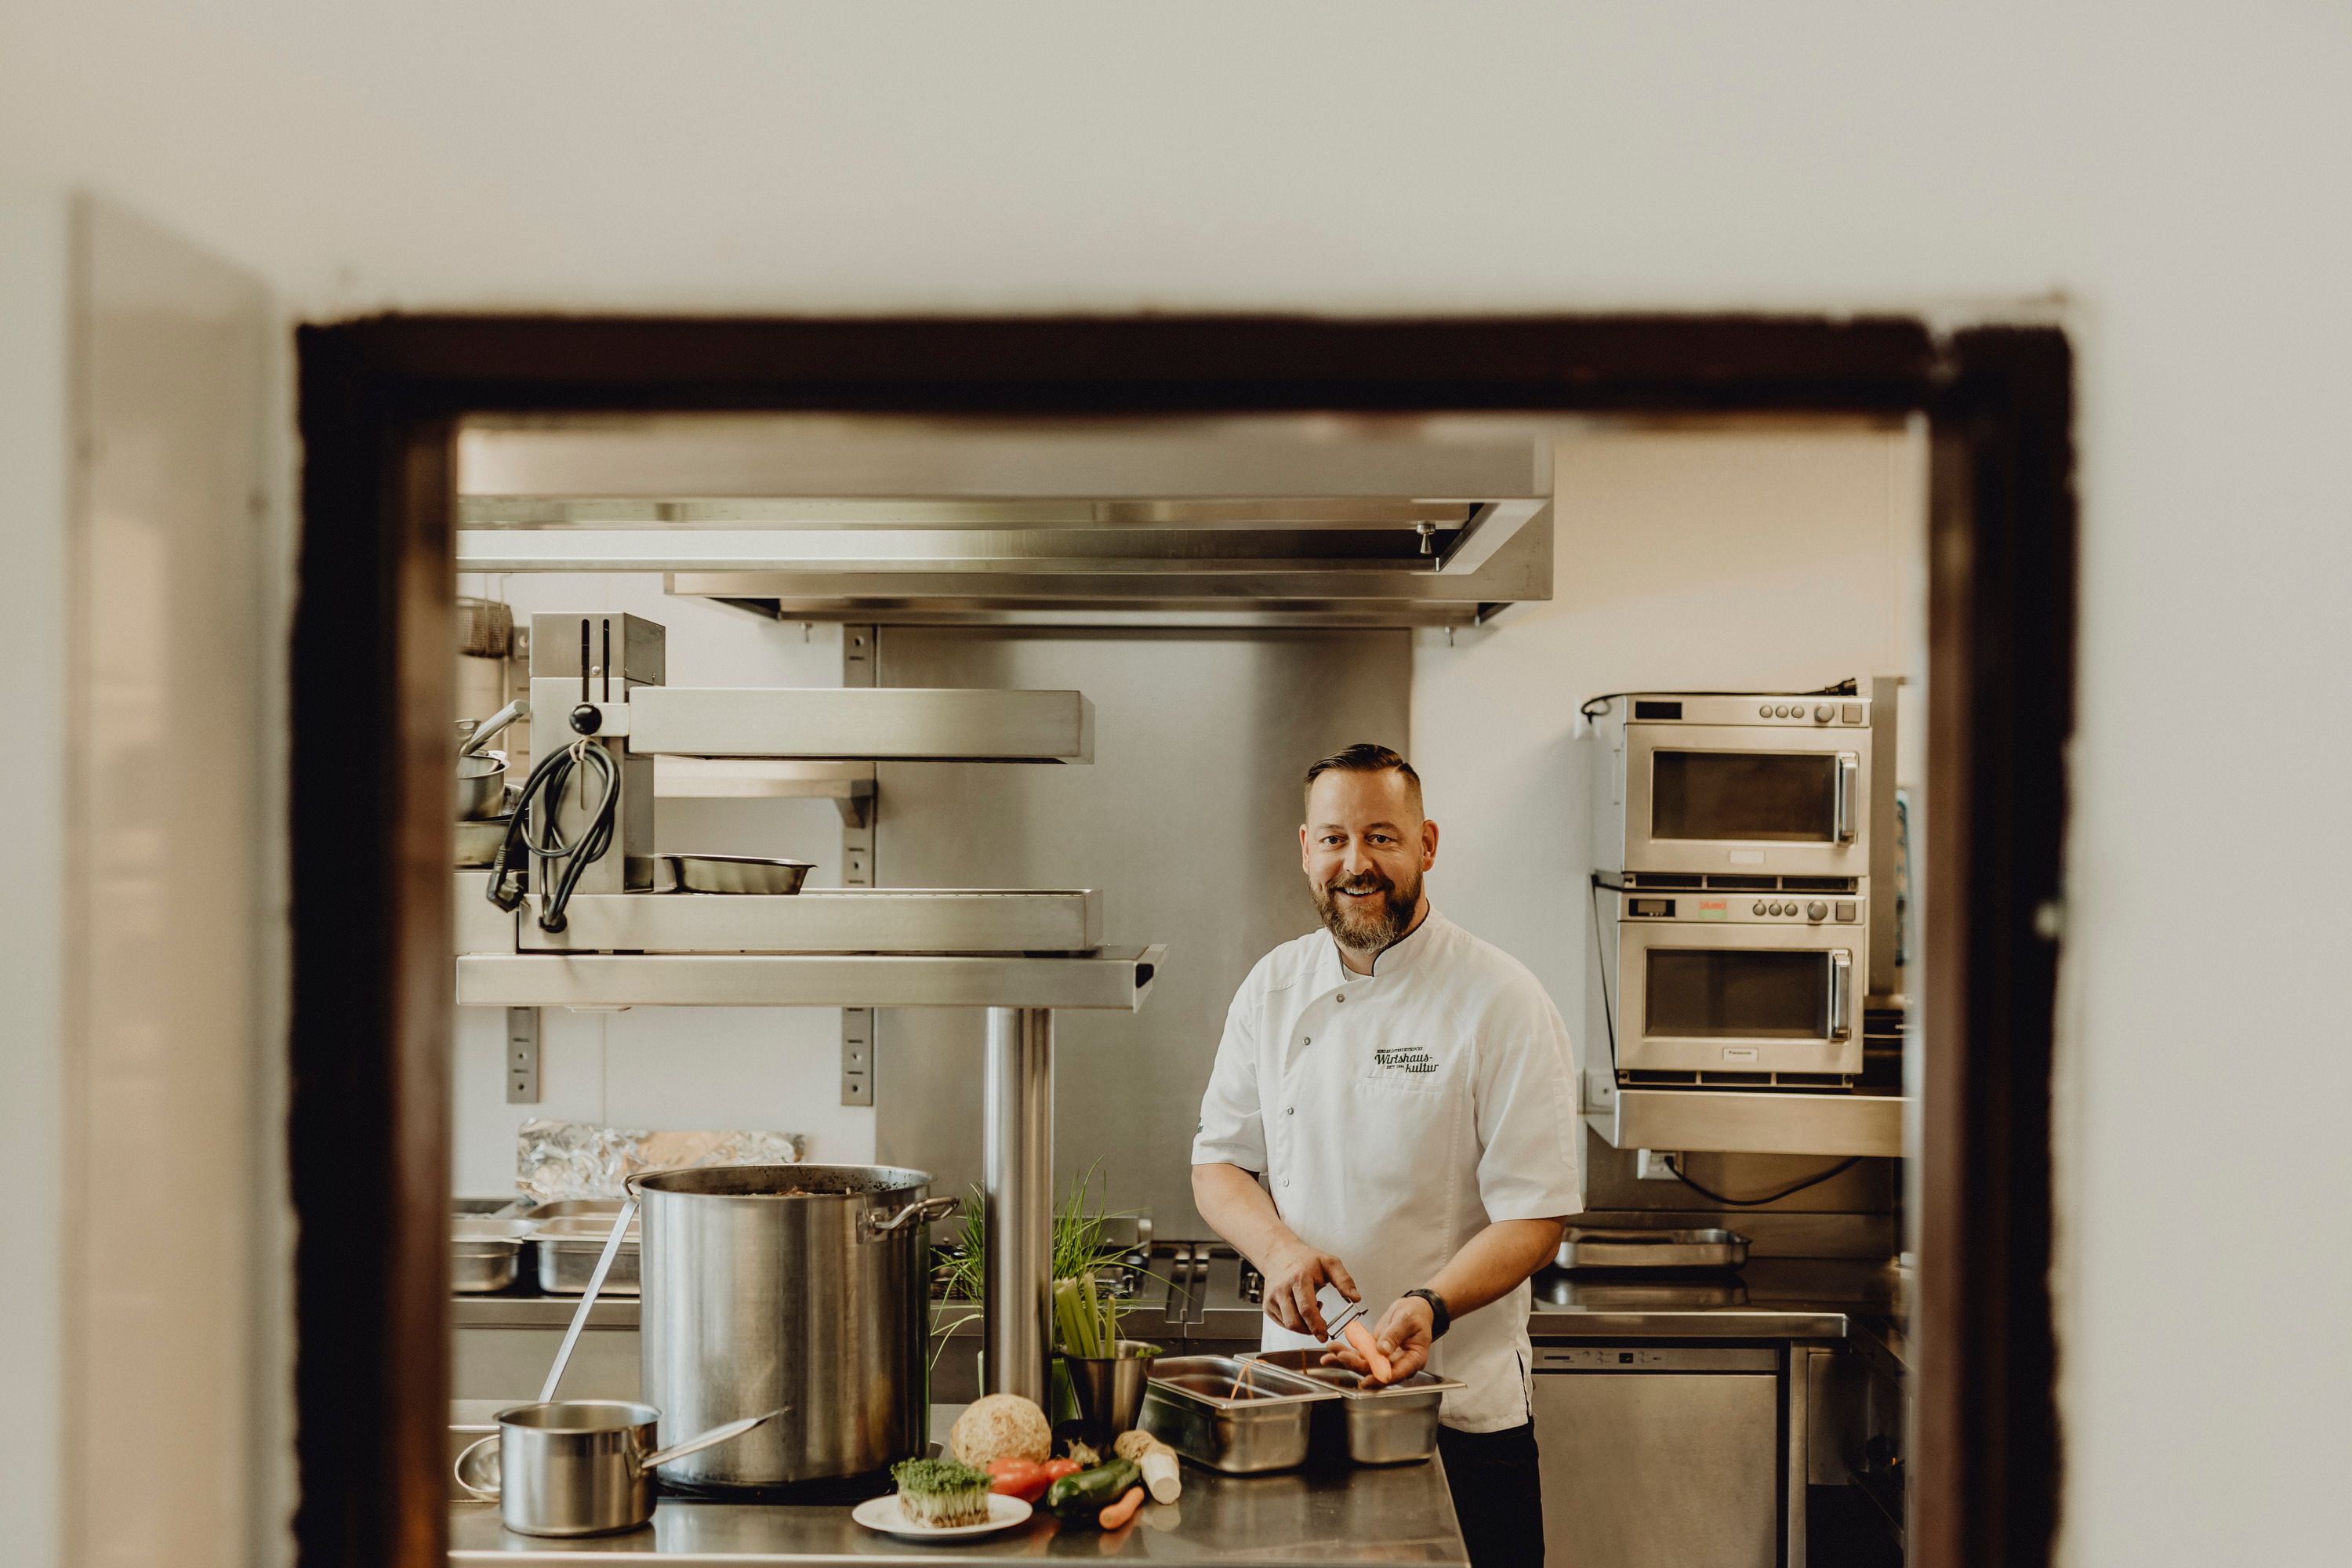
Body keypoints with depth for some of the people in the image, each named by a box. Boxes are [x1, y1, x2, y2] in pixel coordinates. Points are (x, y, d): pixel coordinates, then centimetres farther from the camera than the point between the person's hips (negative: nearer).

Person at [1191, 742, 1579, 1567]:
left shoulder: (1503, 1002, -11)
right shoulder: (1274, 988, 4)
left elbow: (1535, 1217, -13)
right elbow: (1220, 1161, 7)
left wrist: (1430, 1305, -29)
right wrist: (1277, 1246, -14)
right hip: (1297, 1388, 4)